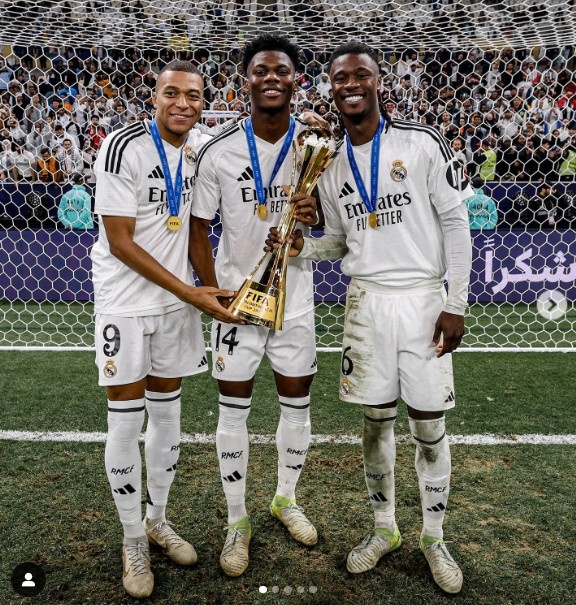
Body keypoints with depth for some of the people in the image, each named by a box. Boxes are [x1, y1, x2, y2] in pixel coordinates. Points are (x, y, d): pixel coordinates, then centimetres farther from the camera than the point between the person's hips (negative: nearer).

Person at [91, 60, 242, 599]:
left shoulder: (203, 146, 2)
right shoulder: (123, 147, -15)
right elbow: (120, 242, -16)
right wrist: (192, 294, -17)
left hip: (180, 298, 5)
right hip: (125, 302, -5)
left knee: (167, 415, 13)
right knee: (125, 424, 2)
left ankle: (157, 519, 33)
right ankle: (133, 539, 22)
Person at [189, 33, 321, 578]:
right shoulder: (218, 152, -8)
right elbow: (198, 229, -3)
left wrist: (315, 216, -16)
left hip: (295, 299, 2)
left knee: (297, 405, 13)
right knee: (233, 412, 5)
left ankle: (285, 499, 37)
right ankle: (237, 521, 25)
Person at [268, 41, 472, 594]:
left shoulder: (422, 143, -4)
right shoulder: (331, 169, 9)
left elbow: (455, 223, -3)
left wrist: (455, 304, -8)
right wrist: (301, 246, -6)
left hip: (424, 299, -3)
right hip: (367, 302, 3)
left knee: (430, 430, 4)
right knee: (376, 423, 10)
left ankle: (433, 538, 26)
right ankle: (384, 528, 31)